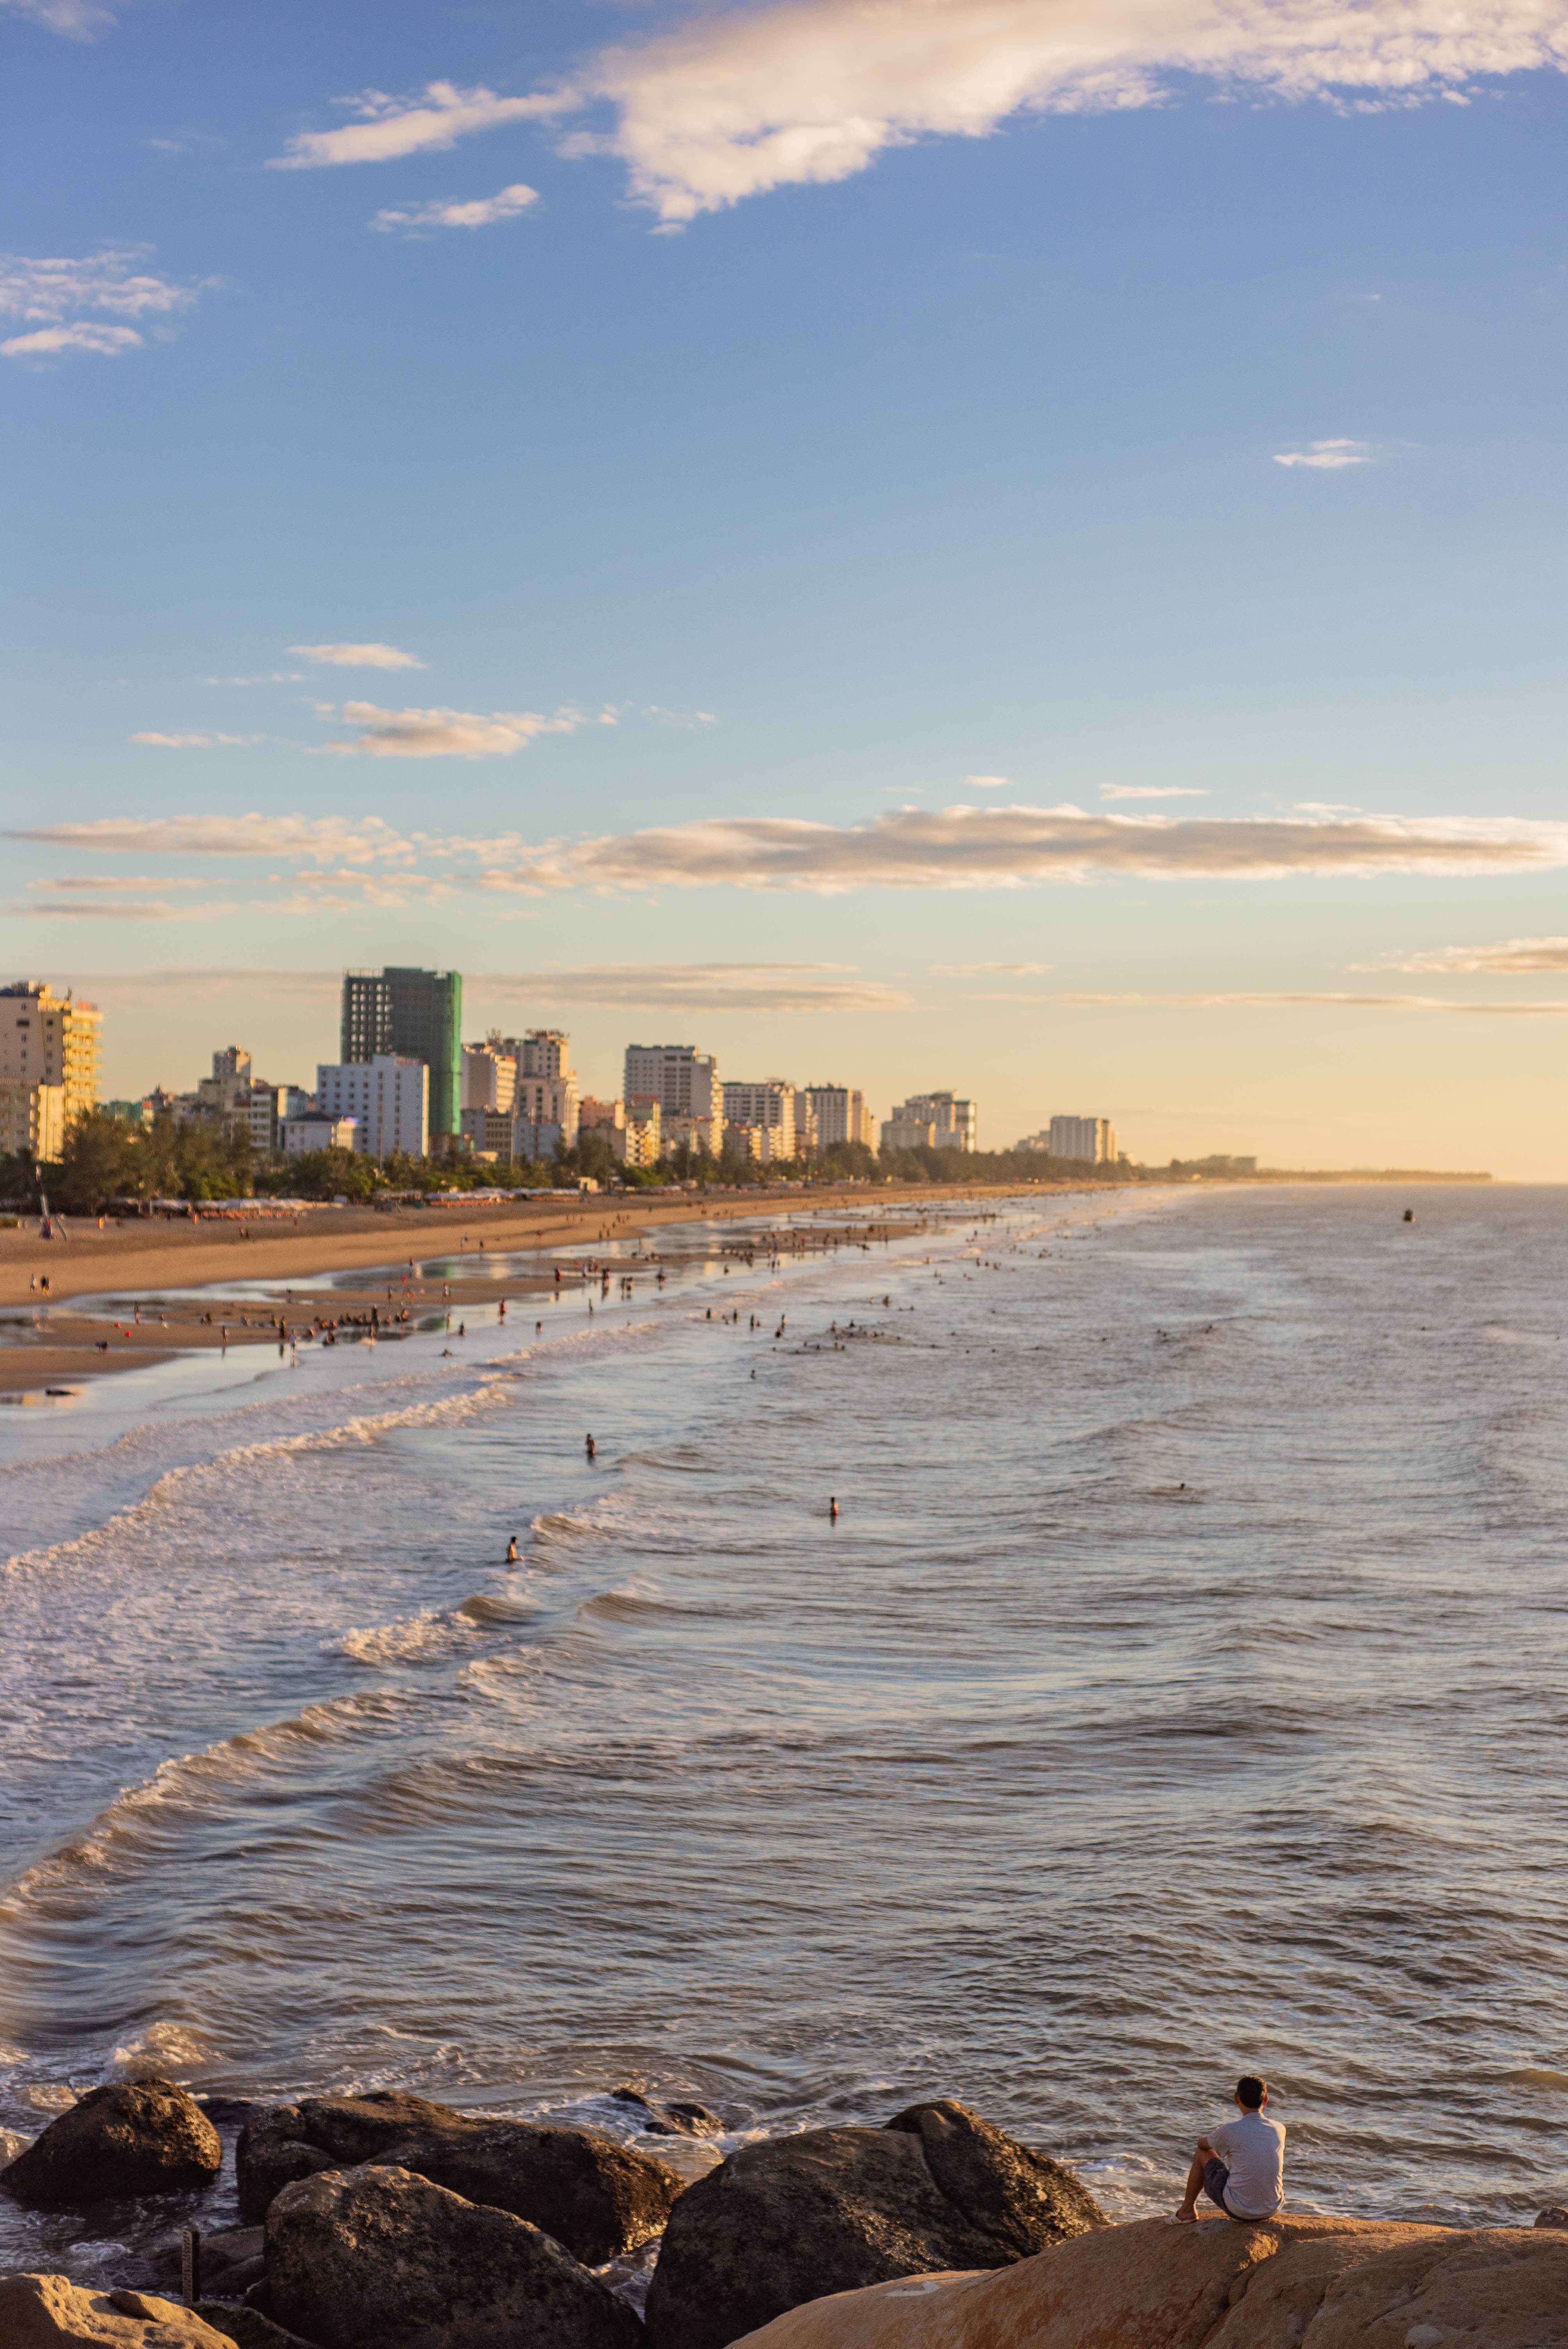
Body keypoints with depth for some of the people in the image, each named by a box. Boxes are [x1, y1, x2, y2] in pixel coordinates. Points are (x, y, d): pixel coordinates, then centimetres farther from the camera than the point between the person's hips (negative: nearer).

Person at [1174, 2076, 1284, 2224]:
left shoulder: (1230, 2131, -16)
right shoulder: (1280, 2129, -4)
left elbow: (1201, 2143, 6)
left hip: (1239, 2210, -4)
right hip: (1273, 2209, 4)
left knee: (1202, 2155, 17)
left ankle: (1187, 2211, 32)